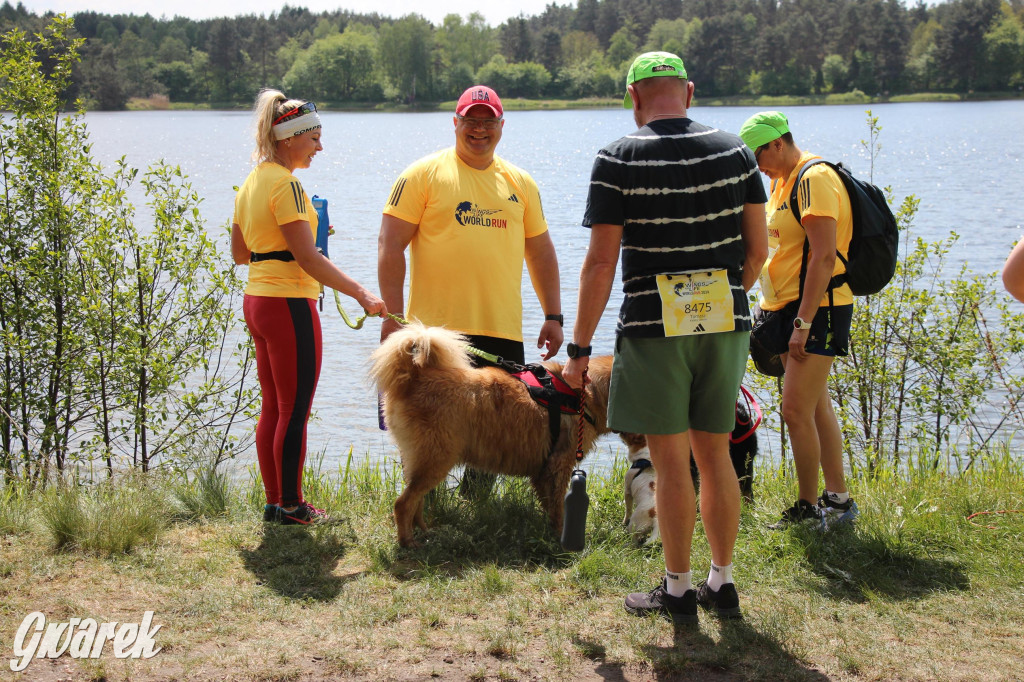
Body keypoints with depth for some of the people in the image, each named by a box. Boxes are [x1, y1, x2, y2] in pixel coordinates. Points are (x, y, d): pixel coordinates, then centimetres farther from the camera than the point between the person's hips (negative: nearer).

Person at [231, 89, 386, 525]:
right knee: (295, 410, -1)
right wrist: (362, 294, -22)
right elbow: (308, 259, -21)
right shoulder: (285, 184, -16)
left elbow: (239, 253, 19)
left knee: (273, 407, 13)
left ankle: (274, 501, 19)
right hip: (288, 304, -10)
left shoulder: (251, 183, 13)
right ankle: (291, 506, 5)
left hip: (256, 300, 10)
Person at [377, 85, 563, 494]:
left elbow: (540, 250, 19)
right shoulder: (424, 174, 0)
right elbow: (391, 245, -3)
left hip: (504, 334, 4)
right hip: (437, 330, -4)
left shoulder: (520, 183, 14)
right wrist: (393, 314, -10)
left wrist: (553, 315, 12)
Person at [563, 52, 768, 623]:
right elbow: (758, 248, 6)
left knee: (672, 463, 2)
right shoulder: (735, 152, 4)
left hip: (654, 328, -4)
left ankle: (678, 592, 10)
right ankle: (722, 584, 20)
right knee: (716, 455, 13)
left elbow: (601, 262, -9)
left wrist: (580, 347, -3)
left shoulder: (619, 160, -7)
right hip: (726, 323, 4)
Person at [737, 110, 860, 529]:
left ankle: (809, 508, -1)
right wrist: (768, 307, 19)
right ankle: (838, 499, 18)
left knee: (796, 410, -11)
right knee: (815, 409, 12)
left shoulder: (815, 179, -15)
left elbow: (823, 258, -22)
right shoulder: (781, 181, 16)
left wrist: (803, 322, -23)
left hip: (817, 309, -10)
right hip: (787, 310, 10)